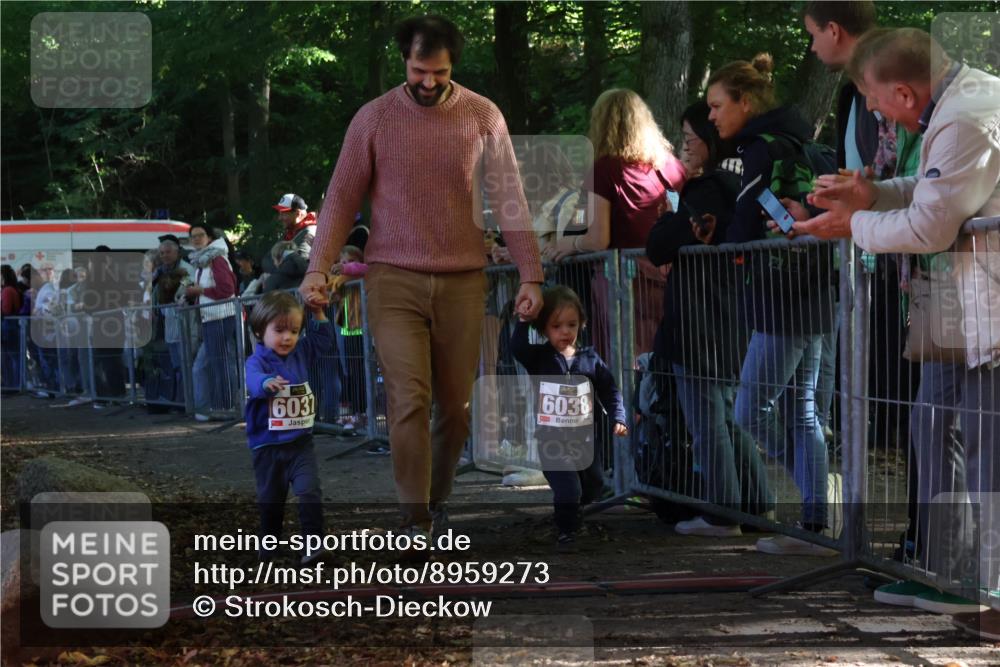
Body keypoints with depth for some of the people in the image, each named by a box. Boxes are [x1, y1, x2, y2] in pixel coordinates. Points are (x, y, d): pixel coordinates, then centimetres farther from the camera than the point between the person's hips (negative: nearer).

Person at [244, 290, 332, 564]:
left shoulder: (300, 353, 4)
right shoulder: (258, 361, -15)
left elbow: (323, 340, 20)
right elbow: (253, 379, -37)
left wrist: (318, 314, 7)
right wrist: (267, 383, -59)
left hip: (300, 441, 3)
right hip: (268, 446, -3)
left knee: (309, 491, -16)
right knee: (270, 499, 12)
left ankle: (313, 544, -13)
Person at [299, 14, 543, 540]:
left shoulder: (483, 117, 1)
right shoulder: (374, 118, 0)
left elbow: (509, 199, 3)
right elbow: (342, 199, 2)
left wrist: (530, 275, -2)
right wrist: (318, 268, -10)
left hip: (462, 281, 2)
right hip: (393, 280, -1)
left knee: (456, 406, 6)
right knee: (409, 399, -12)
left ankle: (437, 500, 27)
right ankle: (415, 521, -8)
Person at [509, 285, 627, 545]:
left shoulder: (590, 359, 1)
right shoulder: (539, 358, -5)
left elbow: (609, 391, 6)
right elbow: (517, 348, -24)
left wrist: (618, 418, -4)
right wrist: (523, 320, -31)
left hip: (584, 437, 4)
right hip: (552, 439, -4)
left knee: (594, 487, 17)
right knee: (568, 490, -11)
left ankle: (572, 511, 45)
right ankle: (566, 530, 12)